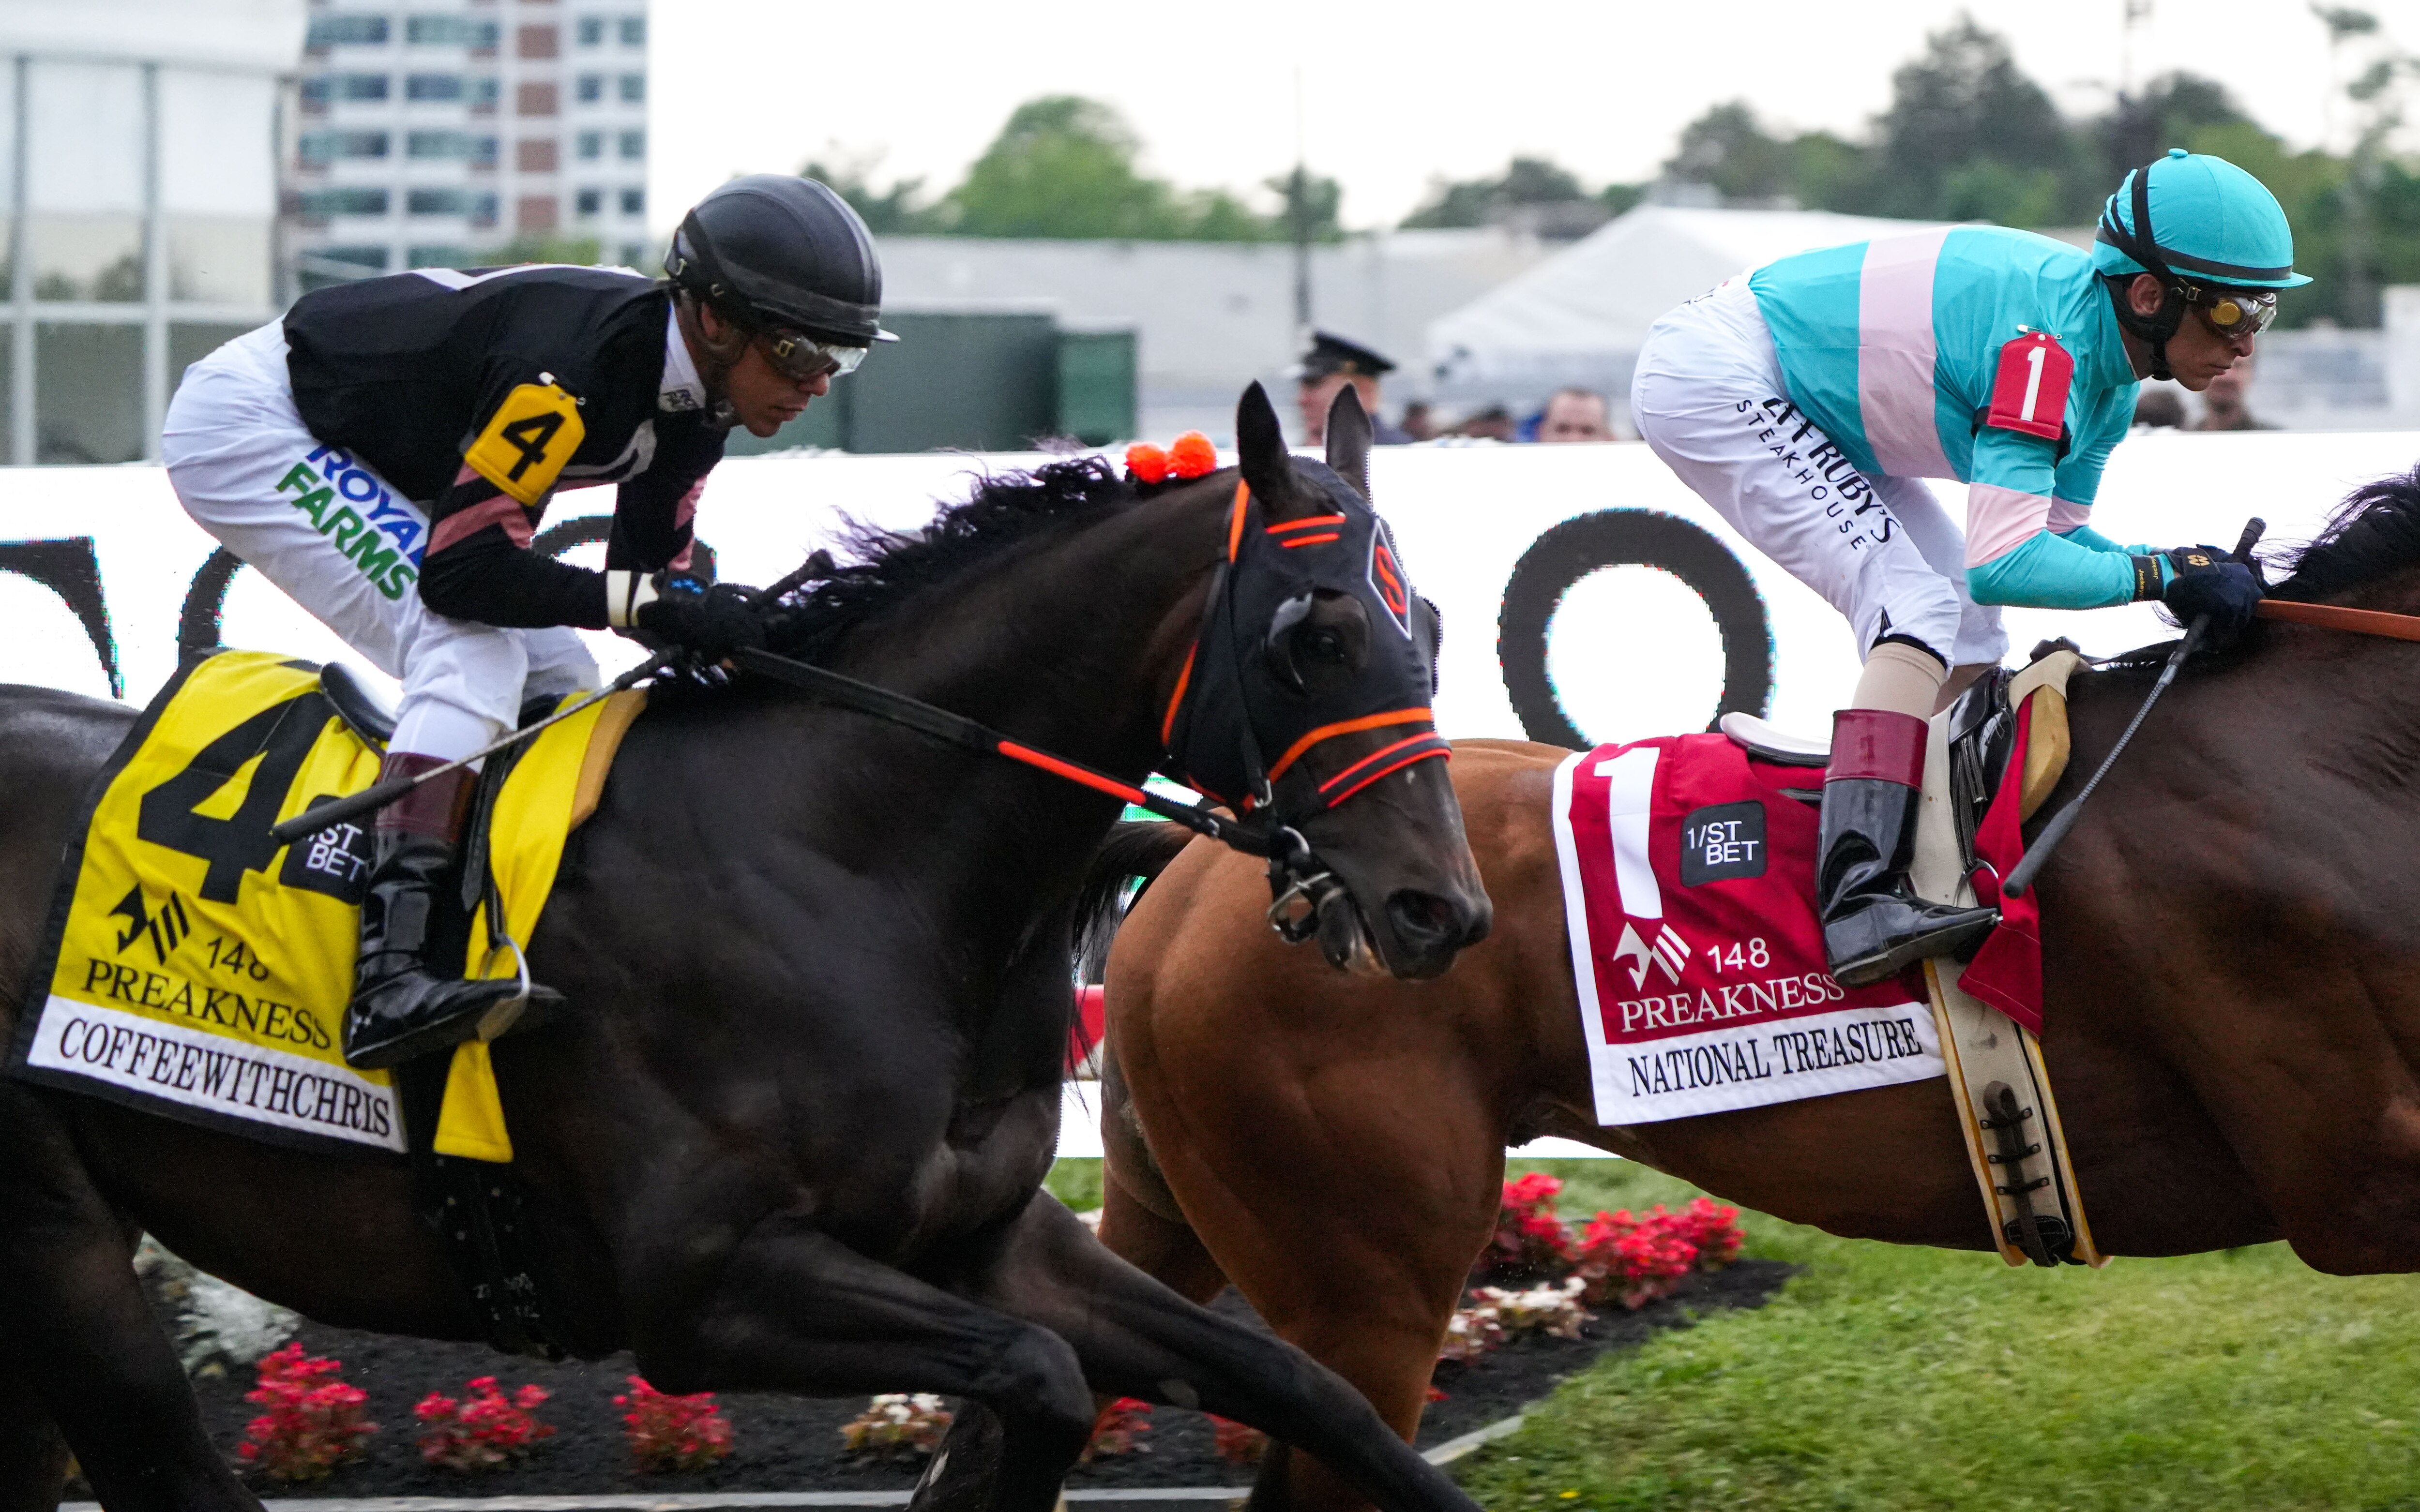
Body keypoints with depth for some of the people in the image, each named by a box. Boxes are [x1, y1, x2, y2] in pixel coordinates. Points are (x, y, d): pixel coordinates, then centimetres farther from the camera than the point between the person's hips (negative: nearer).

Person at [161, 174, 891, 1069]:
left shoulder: (693, 399, -5)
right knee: (476, 651, -25)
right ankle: (388, 976, -35)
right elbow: (464, 569, -35)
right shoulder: (577, 359, -33)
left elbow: (648, 572, 4)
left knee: (558, 689, 3)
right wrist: (659, 603, -38)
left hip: (374, 466, 10)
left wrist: (739, 631, -14)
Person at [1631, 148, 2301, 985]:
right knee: (1919, 603, -22)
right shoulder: (2049, 342, -30)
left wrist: (2208, 574, -7)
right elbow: (2004, 565, -35)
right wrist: (2166, 573, -27)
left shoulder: (2112, 362, 0)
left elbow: (2053, 531, 7)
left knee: (1969, 634, 10)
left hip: (1784, 397, 11)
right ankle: (1859, 900, -34)